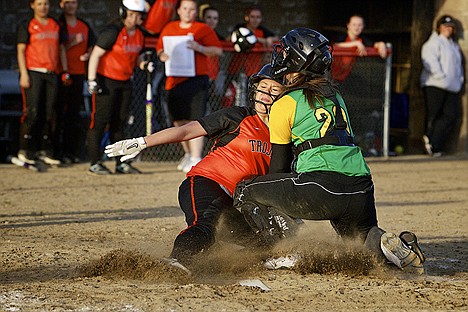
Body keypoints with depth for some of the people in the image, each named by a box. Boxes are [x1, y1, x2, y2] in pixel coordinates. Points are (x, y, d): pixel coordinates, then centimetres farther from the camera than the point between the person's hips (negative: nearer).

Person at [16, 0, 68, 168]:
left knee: (49, 113, 4)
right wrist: (24, 74, -11)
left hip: (51, 73, 5)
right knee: (32, 112, -10)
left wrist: (65, 70, 12)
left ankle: (45, 151, 10)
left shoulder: (56, 25, 16)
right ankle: (25, 150, -3)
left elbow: (61, 49, 20)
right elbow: (21, 50, -2)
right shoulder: (27, 25, 2)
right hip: (33, 72, -5)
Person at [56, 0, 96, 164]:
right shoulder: (57, 25, -3)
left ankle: (72, 150, 11)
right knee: (60, 113, -7)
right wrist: (73, 43, -17)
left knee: (75, 113, 7)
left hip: (79, 73, 5)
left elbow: (92, 46, 22)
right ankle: (59, 150, -6)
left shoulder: (84, 26, 15)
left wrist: (88, 55, 1)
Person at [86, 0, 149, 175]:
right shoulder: (112, 31, -16)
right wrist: (92, 80, -21)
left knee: (119, 122, 10)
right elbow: (96, 55, -16)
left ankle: (121, 163, 14)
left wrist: (142, 63, -4)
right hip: (106, 81, -8)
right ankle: (95, 164, -2)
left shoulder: (139, 35, 7)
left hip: (125, 82, 8)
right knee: (100, 121, -5)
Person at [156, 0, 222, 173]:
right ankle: (188, 154, 32)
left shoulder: (203, 29, 1)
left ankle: (196, 159, -16)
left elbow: (218, 50, -3)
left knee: (194, 120, -14)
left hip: (196, 79, -5)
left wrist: (199, 48, -17)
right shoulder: (169, 28, 15)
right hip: (174, 79, 5)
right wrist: (162, 55, -1)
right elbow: (160, 48, 22)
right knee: (179, 121, 11)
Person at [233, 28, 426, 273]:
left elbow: (278, 168, 9)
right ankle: (394, 246, -4)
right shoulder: (335, 97, 23)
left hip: (321, 189, -6)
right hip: (361, 193, 6)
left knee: (245, 191, 12)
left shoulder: (285, 105, 5)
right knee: (363, 237, 31)